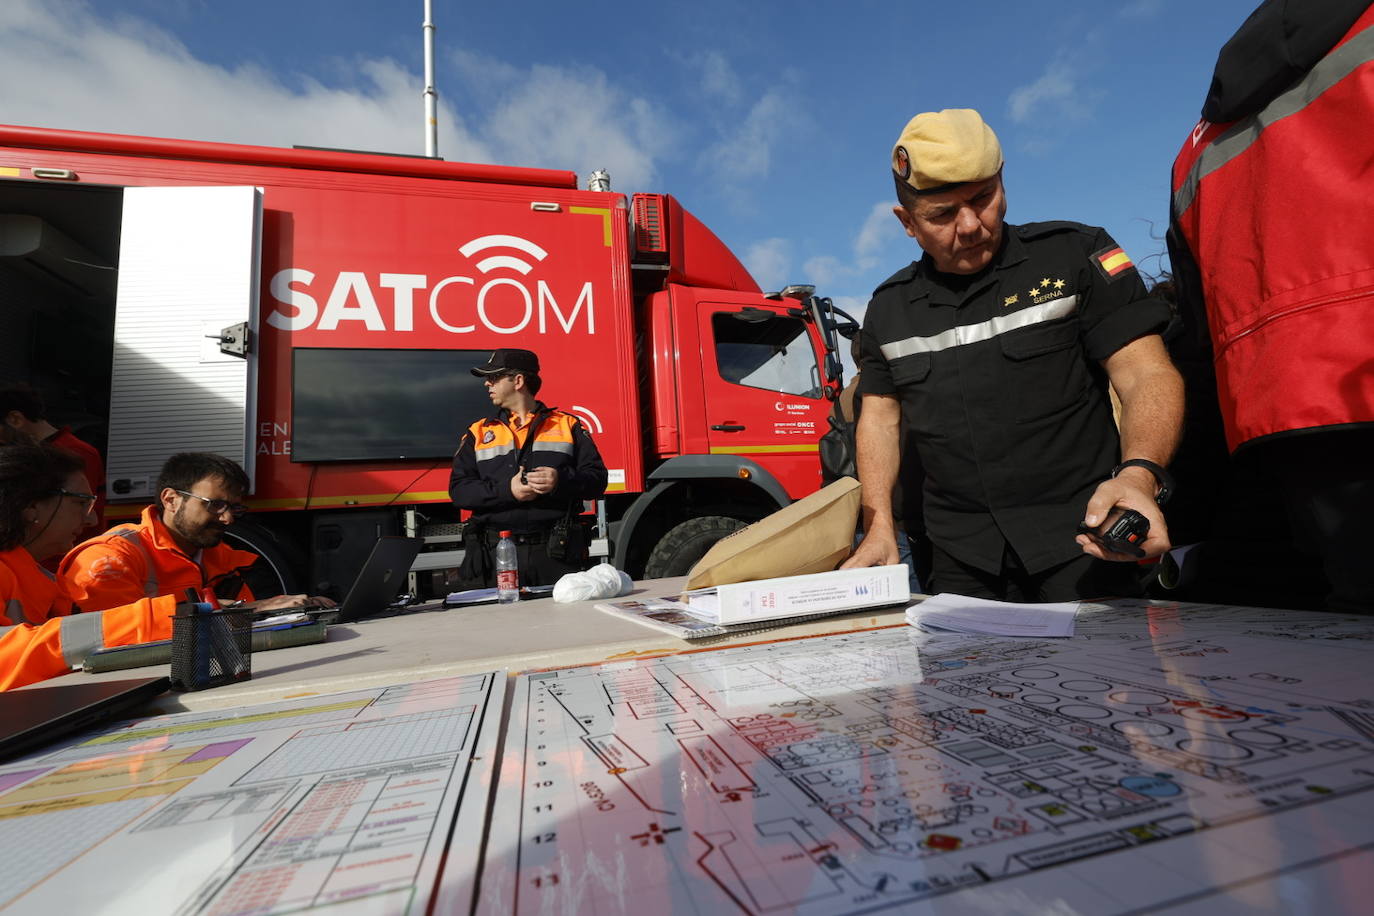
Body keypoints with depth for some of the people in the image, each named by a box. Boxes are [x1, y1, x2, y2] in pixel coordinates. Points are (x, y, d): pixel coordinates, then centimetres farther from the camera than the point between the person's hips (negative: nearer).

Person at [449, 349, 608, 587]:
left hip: (556, 552, -1)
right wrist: (507, 490, -14)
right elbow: (458, 489, 3)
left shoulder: (568, 425, 8)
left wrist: (561, 481, -17)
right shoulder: (478, 433, 13)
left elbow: (596, 480, 3)